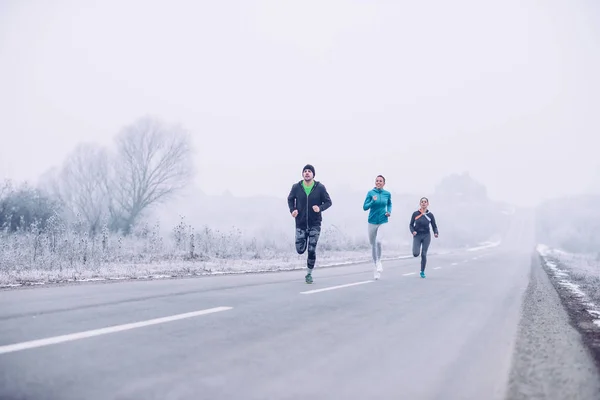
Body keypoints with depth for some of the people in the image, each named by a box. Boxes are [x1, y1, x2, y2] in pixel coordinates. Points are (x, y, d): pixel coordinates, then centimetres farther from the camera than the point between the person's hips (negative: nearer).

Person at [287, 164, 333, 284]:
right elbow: (290, 199, 14)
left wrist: (320, 208, -20)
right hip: (301, 224, 1)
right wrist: (292, 210, -4)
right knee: (300, 250, 0)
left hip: (315, 224, -1)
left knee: (311, 250, -4)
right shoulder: (296, 187, -3)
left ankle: (309, 274, 13)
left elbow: (328, 202, 0)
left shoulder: (320, 187, -7)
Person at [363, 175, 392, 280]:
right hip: (372, 222, 1)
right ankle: (377, 267, 26)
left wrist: (389, 212, 3)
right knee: (373, 244, 10)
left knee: (378, 241, -25)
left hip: (383, 222, -1)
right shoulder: (370, 193, -3)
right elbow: (365, 207, -6)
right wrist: (373, 201, -21)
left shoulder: (387, 194, 2)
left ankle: (379, 262, -2)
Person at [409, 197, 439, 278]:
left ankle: (422, 272, 14)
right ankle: (417, 248, 24)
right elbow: (411, 225, 4)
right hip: (417, 235, 0)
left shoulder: (430, 215, -2)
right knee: (416, 254, -15)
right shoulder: (415, 214, -3)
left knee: (424, 254, -2)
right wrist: (413, 231, -14)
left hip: (426, 236, 0)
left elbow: (434, 226, 5)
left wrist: (436, 233, -13)